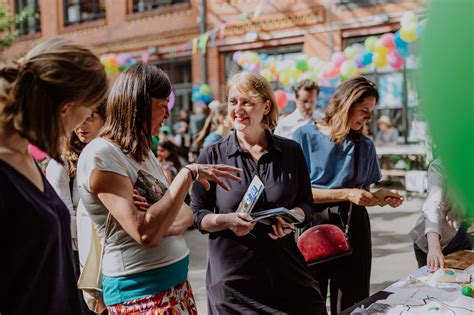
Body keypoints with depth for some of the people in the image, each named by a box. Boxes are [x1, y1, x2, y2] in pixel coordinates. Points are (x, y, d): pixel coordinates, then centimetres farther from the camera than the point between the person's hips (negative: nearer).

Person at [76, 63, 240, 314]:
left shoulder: (143, 153, 10)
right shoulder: (101, 155, -17)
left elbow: (186, 214, 9)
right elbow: (145, 233, -26)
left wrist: (162, 226, -13)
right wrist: (188, 173, -21)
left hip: (176, 281, 8)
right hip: (140, 291, -8)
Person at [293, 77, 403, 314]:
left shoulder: (365, 145, 8)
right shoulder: (304, 136, -5)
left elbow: (366, 190, 15)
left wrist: (386, 197, -6)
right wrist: (346, 194, -18)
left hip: (353, 226, 3)